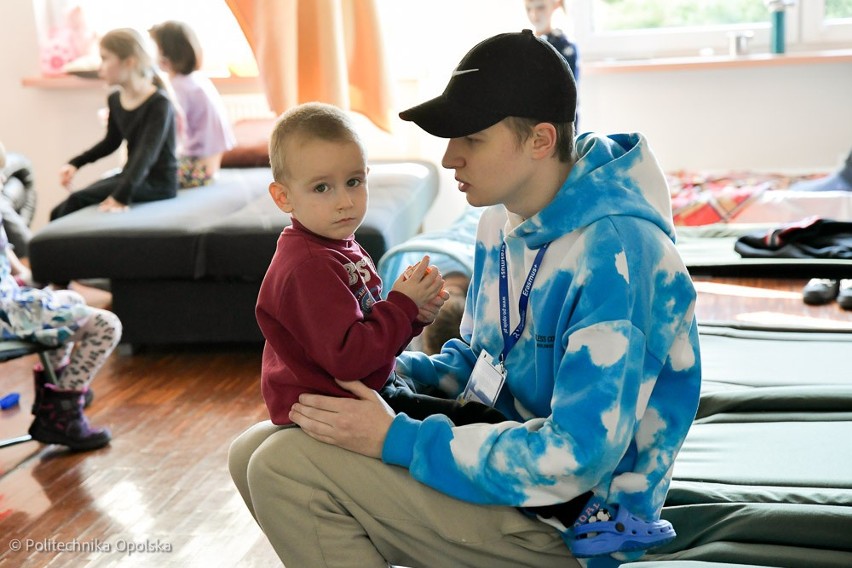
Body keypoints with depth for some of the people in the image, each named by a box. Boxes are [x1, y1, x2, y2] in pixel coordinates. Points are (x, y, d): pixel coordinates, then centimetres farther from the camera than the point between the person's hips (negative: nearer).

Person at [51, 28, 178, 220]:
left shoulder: (159, 103, -20)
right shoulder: (115, 100, 4)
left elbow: (146, 154, -32)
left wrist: (122, 195, -44)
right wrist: (75, 164, 8)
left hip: (158, 182, -8)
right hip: (131, 175, 8)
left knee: (77, 200, -22)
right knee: (59, 213, 0)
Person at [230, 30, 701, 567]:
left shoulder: (616, 252, -25)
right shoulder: (505, 219, 5)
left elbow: (576, 458, -28)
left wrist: (396, 438, -24)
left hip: (567, 524, -9)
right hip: (501, 457, 9)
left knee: (287, 468, -19)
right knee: (253, 452, 4)